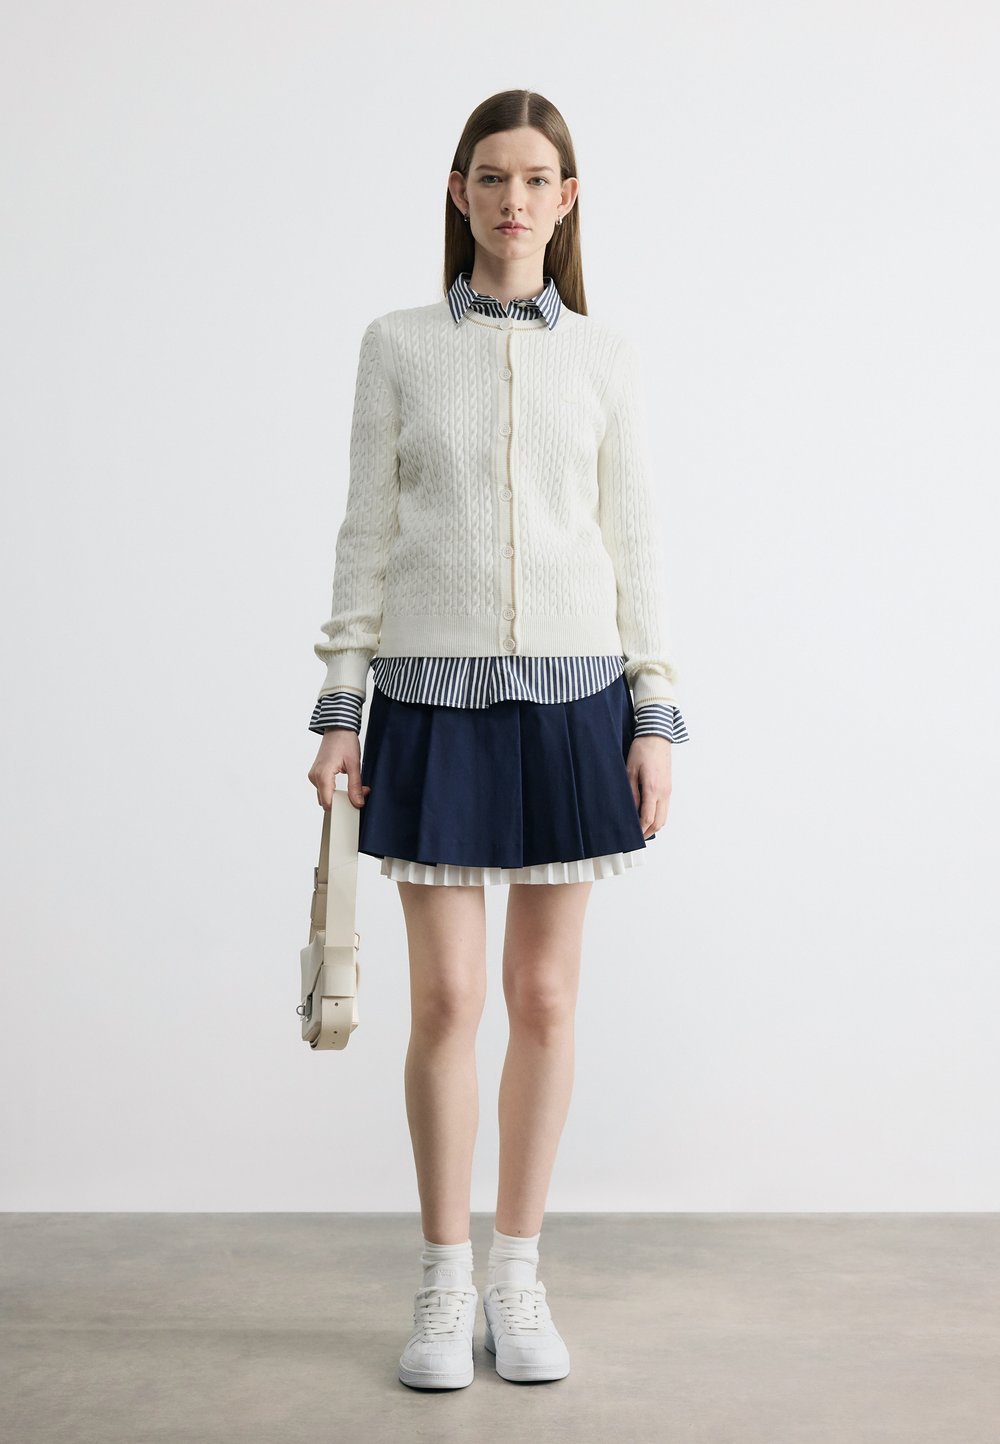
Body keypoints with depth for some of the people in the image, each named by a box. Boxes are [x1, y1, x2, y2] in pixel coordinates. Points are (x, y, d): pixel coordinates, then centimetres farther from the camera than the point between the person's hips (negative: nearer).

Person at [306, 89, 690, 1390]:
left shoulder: (604, 358, 7)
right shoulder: (398, 347, 5)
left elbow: (634, 544, 6)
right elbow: (367, 536, 4)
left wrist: (657, 715, -1)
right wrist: (339, 708, -2)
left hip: (572, 695, 1)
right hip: (432, 696, -1)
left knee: (545, 996, 5)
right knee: (446, 1000, 0)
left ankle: (519, 1279, 20)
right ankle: (445, 1286, 17)